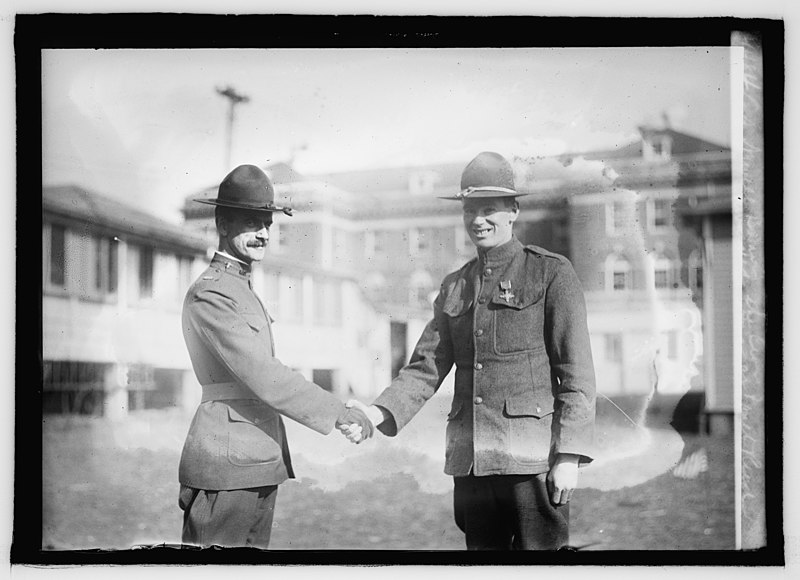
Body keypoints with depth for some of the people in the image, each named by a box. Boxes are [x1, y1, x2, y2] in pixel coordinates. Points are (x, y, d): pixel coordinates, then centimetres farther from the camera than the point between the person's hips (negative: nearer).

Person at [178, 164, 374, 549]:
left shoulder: (242, 289, 20)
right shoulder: (209, 295, -12)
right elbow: (261, 375, -20)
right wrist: (338, 413, -16)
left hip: (257, 463, 10)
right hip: (227, 463, -10)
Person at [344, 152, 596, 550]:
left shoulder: (552, 273, -1)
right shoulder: (454, 287, 15)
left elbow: (577, 372, -4)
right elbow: (426, 367, 10)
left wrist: (569, 455, -11)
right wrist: (379, 413, -7)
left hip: (532, 458, -5)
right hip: (469, 461, 5)